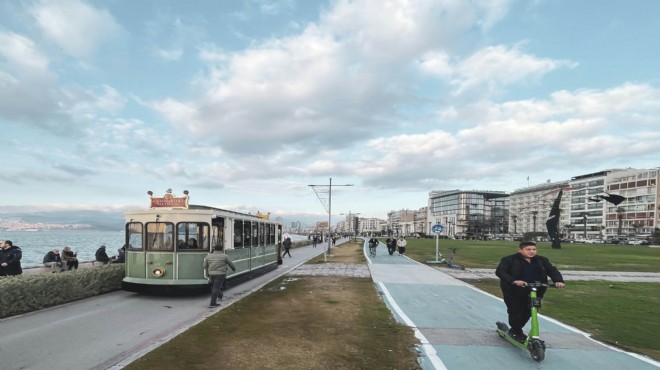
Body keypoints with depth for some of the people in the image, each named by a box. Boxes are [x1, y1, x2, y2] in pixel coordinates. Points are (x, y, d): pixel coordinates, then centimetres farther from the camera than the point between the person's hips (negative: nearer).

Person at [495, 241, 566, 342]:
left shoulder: (541, 260, 7)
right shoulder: (509, 260, -9)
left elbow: (552, 270, 5)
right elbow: (500, 271, -17)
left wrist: (558, 281, -17)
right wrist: (513, 281, -33)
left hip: (533, 293, 4)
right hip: (514, 292, -4)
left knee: (527, 313, 9)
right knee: (516, 312, -3)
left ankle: (515, 330, 31)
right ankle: (517, 333, 18)